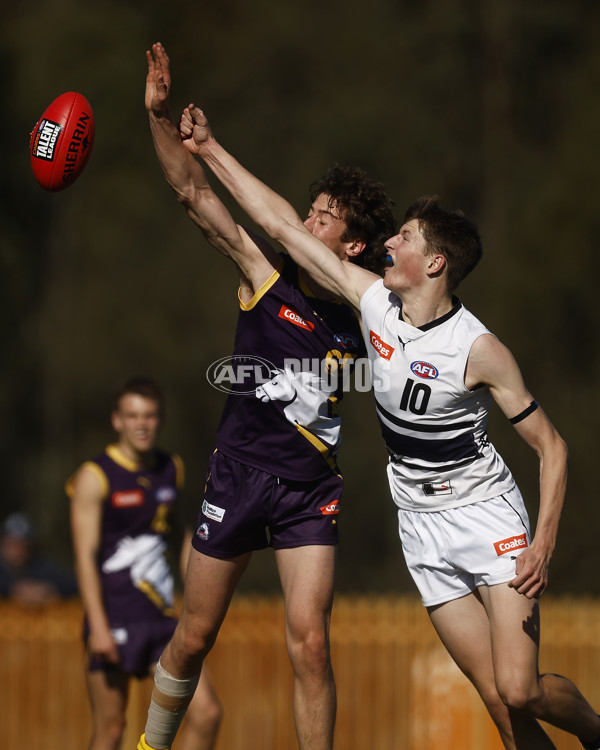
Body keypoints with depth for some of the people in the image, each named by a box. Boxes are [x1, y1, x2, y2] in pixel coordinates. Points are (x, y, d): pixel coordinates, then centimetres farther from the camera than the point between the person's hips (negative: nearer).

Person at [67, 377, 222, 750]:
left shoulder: (172, 470, 12)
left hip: (162, 620, 5)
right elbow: (86, 555, -12)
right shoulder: (94, 477, -7)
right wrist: (98, 626, -19)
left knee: (207, 713, -5)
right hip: (115, 619, -5)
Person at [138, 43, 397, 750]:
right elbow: (195, 194, -11)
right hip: (238, 472, 0)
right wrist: (159, 114, -20)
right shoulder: (266, 274, -3)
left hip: (309, 487, 0)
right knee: (194, 637, 9)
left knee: (309, 644, -12)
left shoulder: (359, 319, 1)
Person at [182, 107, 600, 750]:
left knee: (519, 690, -17)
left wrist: (542, 545, -24)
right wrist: (209, 149, 4)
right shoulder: (373, 300, -3)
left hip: (485, 513, -5)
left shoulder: (479, 349, -18)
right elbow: (283, 226, 2)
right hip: (422, 525, 5)